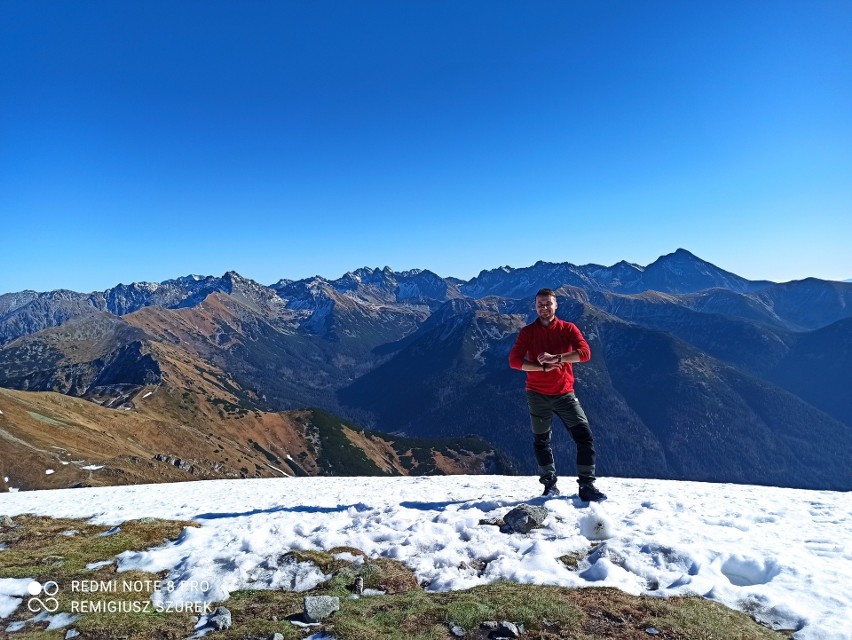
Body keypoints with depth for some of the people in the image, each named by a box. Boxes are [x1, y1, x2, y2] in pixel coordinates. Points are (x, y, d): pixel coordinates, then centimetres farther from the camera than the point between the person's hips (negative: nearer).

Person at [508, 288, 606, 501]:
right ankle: (550, 484, 25)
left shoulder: (568, 329, 1)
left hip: (565, 393, 0)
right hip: (537, 395, 0)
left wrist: (556, 358, -28)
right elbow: (514, 361, -10)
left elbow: (585, 352, -14)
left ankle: (587, 486, 2)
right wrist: (544, 367, -21)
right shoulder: (527, 332, 1)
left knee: (585, 437, -8)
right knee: (541, 442, 9)